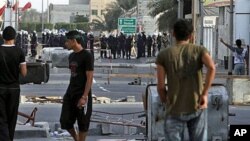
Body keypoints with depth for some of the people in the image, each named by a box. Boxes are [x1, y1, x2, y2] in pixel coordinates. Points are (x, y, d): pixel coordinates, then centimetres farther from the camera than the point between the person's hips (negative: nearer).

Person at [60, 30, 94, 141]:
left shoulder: (87, 56, -12)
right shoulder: (71, 56, 12)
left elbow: (89, 78, -15)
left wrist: (84, 97, -19)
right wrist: (68, 93, 17)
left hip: (81, 95, -8)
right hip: (70, 94, 8)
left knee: (83, 123, 1)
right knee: (65, 121, 4)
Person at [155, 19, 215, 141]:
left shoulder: (163, 55, 0)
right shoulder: (200, 50, 1)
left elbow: (160, 86, -4)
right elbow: (212, 67, -19)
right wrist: (204, 94, -13)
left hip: (175, 110, -1)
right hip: (197, 107, 1)